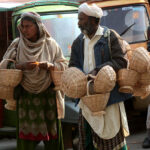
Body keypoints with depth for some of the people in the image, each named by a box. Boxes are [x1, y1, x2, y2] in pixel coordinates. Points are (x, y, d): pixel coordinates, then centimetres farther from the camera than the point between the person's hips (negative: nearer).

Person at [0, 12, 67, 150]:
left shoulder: (50, 44, -2)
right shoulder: (17, 44, 1)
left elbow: (64, 65, 0)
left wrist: (48, 66, -19)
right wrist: (21, 66, -19)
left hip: (48, 96, -1)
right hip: (25, 97, 1)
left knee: (52, 134, 2)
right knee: (26, 135, 0)